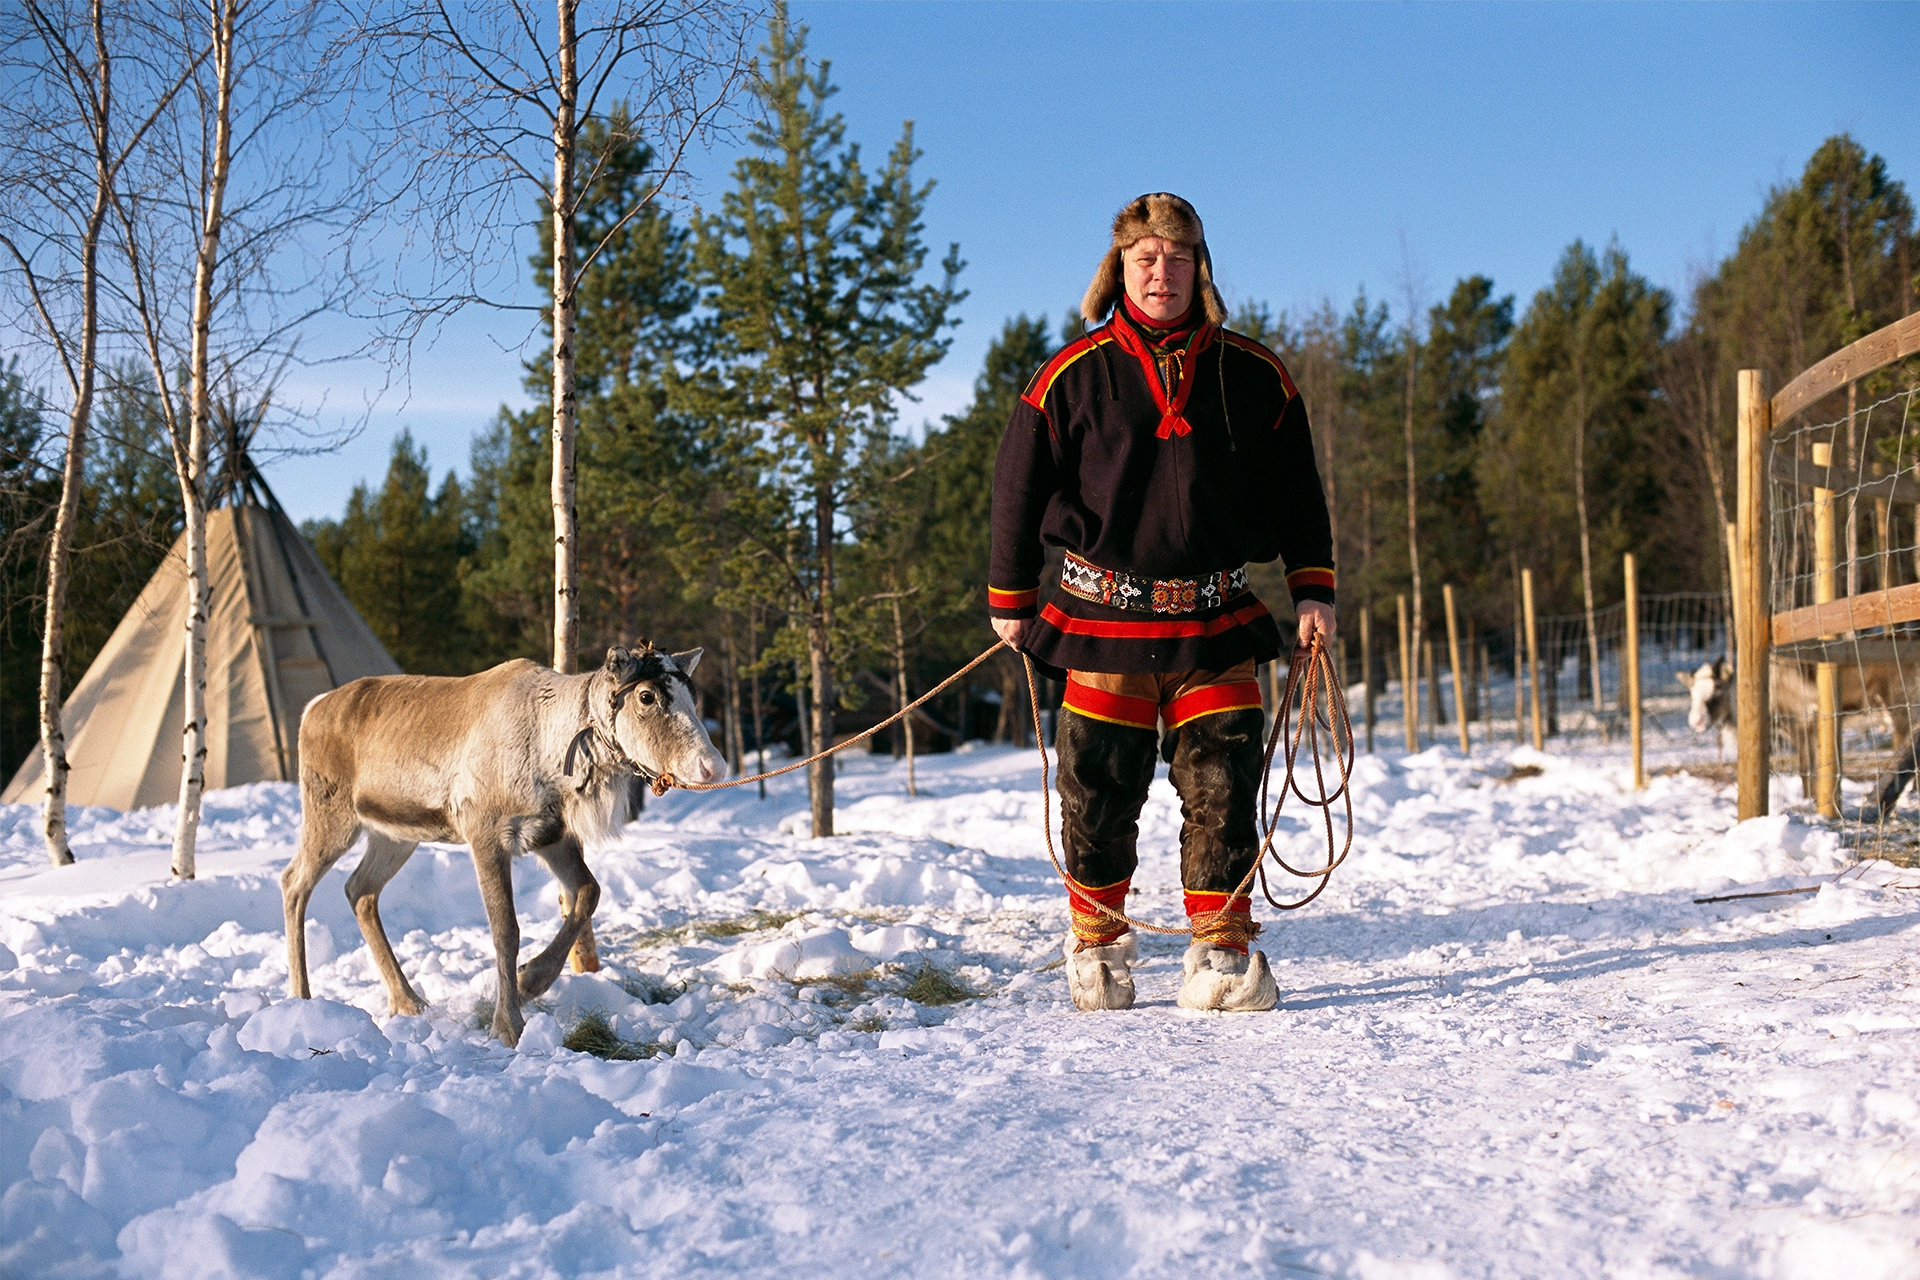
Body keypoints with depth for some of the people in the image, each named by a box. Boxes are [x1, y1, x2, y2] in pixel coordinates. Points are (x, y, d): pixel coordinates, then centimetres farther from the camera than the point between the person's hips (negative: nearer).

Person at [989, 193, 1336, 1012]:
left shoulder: (1253, 376, 5)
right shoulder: (1074, 375, 0)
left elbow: (1296, 491, 14)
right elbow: (1019, 487, 6)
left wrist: (1312, 589, 9)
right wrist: (1010, 601, 8)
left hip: (1218, 623, 1)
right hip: (1103, 621, -1)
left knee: (1222, 788, -2)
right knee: (1100, 791, 3)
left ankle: (1221, 953, 10)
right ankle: (1097, 947, 20)